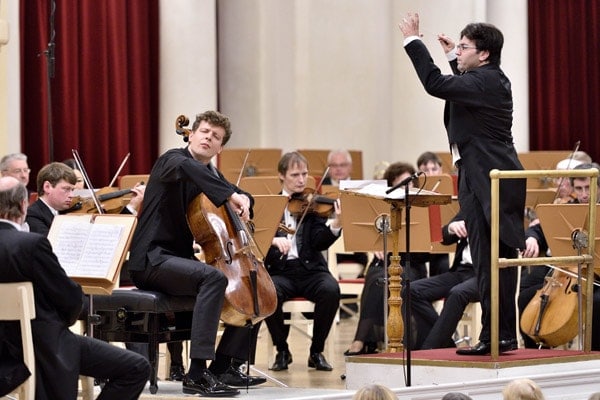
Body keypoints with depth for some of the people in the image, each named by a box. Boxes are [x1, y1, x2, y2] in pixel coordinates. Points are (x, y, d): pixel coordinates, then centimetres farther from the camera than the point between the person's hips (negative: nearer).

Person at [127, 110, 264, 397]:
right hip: (152, 259, -9)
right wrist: (229, 194, -41)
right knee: (213, 277, -34)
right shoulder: (173, 159, -8)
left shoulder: (209, 174, 15)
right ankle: (197, 373, -38)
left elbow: (239, 195, 25)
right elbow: (184, 166, -33)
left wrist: (242, 200, -2)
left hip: (180, 258, 9)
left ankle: (222, 367, 7)